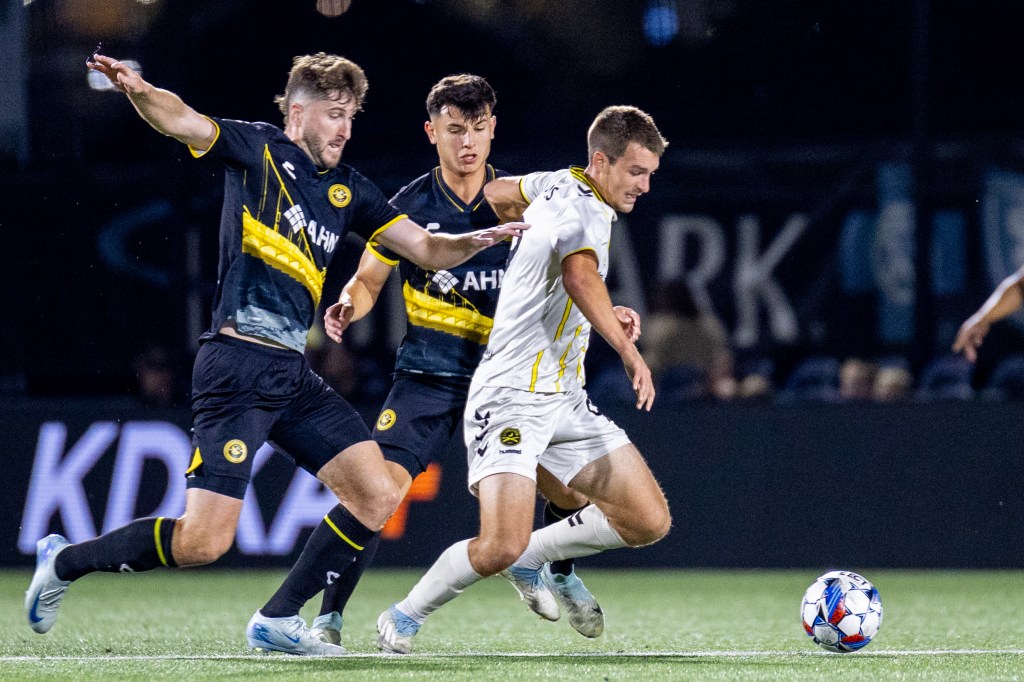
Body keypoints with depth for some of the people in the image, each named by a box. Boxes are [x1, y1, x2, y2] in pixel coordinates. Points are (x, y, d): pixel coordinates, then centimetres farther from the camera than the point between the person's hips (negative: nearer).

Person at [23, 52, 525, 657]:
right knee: (204, 540, -13)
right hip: (238, 367, -8)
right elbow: (181, 121, -18)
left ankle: (278, 620, 12)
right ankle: (65, 562, 9)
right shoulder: (258, 149, -1)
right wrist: (138, 90, -39)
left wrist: (478, 240, -4)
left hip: (293, 375, 8)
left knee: (377, 497, 1)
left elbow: (428, 249, 17)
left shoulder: (348, 190, 16)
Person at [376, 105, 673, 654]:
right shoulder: (586, 212, -17)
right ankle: (404, 617, 2)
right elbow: (581, 277, -39)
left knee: (650, 521, 0)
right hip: (511, 397, -10)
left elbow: (497, 192, 30)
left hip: (564, 400, 10)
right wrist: (629, 352, -44)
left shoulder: (561, 185, 11)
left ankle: (533, 555, 20)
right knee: (501, 547, -23)